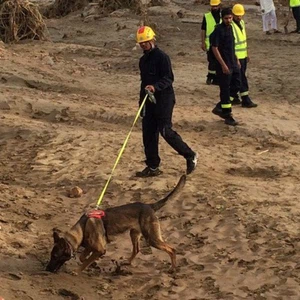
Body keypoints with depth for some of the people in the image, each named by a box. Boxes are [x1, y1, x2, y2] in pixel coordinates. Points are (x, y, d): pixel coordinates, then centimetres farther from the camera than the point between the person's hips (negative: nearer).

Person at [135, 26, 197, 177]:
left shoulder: (161, 57, -12)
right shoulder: (143, 60, 16)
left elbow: (168, 78, -19)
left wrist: (155, 86, -35)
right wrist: (141, 101, 22)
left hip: (164, 100, -9)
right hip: (149, 101, 9)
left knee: (165, 131, -12)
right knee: (148, 133, 6)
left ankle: (190, 156, 4)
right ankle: (152, 167, 14)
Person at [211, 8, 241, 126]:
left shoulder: (230, 28, 10)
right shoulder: (219, 30, -15)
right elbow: (214, 48, -18)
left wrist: (236, 60, 18)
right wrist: (223, 65, -20)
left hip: (233, 64, 9)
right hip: (224, 65, -9)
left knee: (236, 86, 11)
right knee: (225, 90, -1)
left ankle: (220, 107, 22)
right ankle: (227, 116, 6)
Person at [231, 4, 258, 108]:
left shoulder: (242, 22, 9)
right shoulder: (230, 26, -19)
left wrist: (247, 54, 19)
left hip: (243, 56, 8)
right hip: (236, 57, -8)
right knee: (242, 78, -6)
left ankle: (234, 98, 21)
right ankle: (245, 100, -2)